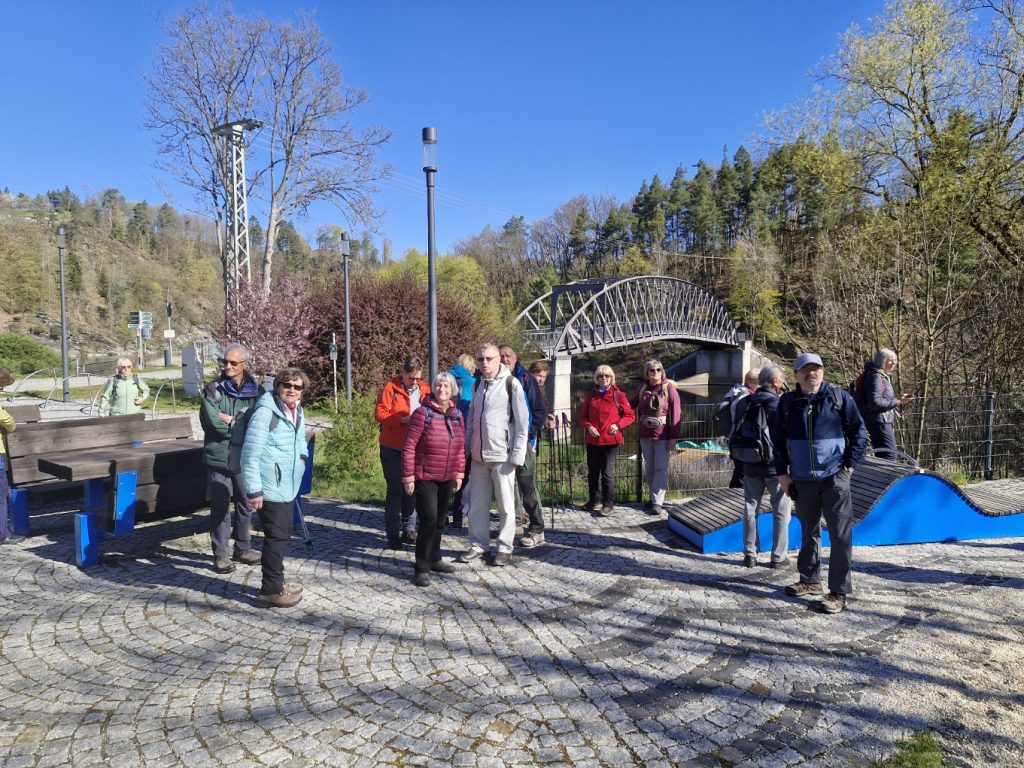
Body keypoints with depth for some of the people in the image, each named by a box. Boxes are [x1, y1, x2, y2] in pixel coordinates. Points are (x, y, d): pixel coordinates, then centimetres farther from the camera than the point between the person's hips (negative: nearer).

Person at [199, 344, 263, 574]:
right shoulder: (212, 390, -3)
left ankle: (243, 548, 30)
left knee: (245, 504, 14)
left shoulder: (256, 391, 2)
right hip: (219, 457, -2)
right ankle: (221, 554, 13)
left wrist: (231, 420, -13)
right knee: (220, 507, 2)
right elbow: (213, 422, -15)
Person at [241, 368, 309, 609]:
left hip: (288, 486, 9)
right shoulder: (265, 413, -17)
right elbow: (250, 454, -19)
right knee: (276, 536, -2)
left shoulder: (297, 412, 9)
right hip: (270, 487, -9)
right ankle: (271, 591, 11)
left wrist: (302, 455, 8)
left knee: (283, 534, 17)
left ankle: (275, 582, 32)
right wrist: (254, 489, -20)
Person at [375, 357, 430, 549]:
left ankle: (409, 530, 22)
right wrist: (402, 419, -22)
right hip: (393, 449, -3)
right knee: (395, 490, 1)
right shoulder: (391, 388, -6)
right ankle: (393, 533, 10)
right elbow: (380, 413, -11)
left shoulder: (425, 389, 4)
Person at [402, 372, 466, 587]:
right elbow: (409, 446, -12)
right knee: (429, 519, -11)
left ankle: (434, 559, 32)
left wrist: (459, 473, 11)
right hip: (425, 477, -6)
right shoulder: (423, 413, -12)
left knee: (439, 520, 15)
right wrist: (408, 476, -13)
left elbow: (461, 447, 13)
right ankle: (422, 569, -1)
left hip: (447, 478, 6)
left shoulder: (457, 415, 6)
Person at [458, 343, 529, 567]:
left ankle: (505, 548, 16)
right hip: (478, 455, 6)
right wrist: (467, 447, 13)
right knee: (477, 503, 10)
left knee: (505, 505, 5)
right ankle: (478, 545, 23)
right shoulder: (478, 384, 11)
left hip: (502, 455, -6)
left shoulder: (511, 383, -8)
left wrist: (517, 455, -12)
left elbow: (522, 421, -9)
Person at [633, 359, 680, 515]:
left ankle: (657, 502, -1)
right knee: (649, 468, 12)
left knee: (660, 469, -3)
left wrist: (673, 436, -12)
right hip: (645, 435, 4)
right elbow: (633, 404, 14)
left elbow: (675, 413, -9)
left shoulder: (669, 388, -7)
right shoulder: (643, 388, 5)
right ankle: (655, 496, 25)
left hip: (662, 436, -4)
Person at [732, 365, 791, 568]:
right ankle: (778, 557, 12)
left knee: (751, 509, 12)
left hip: (751, 466, 5)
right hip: (775, 465, -5)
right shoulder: (779, 405, -13)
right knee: (781, 512, 8)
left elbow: (736, 435, 10)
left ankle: (750, 555, 16)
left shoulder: (744, 403, 4)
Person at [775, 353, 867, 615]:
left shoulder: (839, 397, -3)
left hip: (835, 477, -3)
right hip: (802, 480, 3)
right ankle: (810, 580, 30)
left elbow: (859, 432, 1)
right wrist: (782, 472, 5)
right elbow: (778, 439, 11)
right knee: (808, 532, 16)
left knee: (840, 536, -2)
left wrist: (849, 465, -5)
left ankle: (839, 592, 5)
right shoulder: (788, 402, 3)